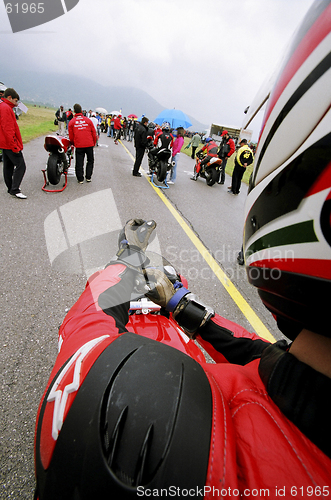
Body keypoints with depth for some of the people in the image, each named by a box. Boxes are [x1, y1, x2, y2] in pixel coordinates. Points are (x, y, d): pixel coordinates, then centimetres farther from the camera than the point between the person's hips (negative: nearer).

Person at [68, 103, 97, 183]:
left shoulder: (72, 122, 5)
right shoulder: (88, 120, 4)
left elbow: (71, 136, 8)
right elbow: (94, 133, 6)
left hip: (78, 145, 0)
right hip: (89, 144, 0)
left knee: (79, 162, 6)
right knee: (90, 160, 15)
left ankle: (80, 179, 10)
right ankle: (88, 177, 15)